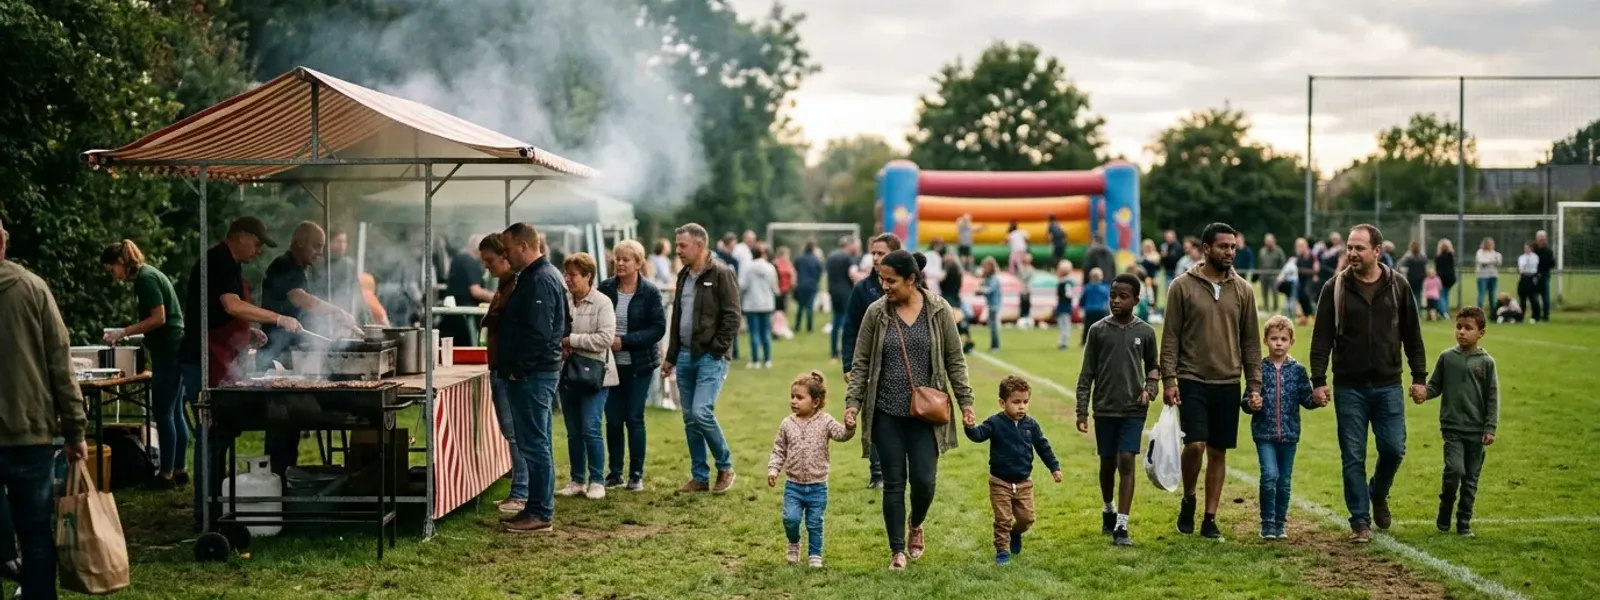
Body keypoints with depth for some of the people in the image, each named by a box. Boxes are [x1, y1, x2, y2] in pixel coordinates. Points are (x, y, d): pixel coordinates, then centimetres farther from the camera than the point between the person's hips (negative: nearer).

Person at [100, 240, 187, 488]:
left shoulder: (146, 278, -13)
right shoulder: (146, 276, 16)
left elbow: (159, 318, -18)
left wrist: (124, 332, -14)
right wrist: (127, 334, 14)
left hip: (169, 352, -10)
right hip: (172, 351, 10)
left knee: (163, 413, -6)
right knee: (175, 412, 11)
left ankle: (166, 473, -3)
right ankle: (179, 470, 15)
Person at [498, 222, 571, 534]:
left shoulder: (540, 280, -17)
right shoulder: (541, 275, 17)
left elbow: (538, 333, -24)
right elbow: (565, 324, 22)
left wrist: (518, 368, -17)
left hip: (532, 375, -11)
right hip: (538, 371, 11)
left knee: (534, 444, -7)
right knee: (536, 443, 15)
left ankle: (541, 514, -3)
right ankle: (539, 508, 21)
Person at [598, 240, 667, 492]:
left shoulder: (650, 292, -8)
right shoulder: (605, 288, -1)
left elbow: (658, 329, -12)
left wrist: (624, 341, -19)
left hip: (639, 365, -2)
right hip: (611, 363, 3)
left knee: (634, 418, 1)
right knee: (612, 419, 5)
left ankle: (636, 474, 13)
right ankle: (614, 472, 18)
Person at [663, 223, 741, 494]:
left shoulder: (722, 275, -9)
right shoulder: (683, 276, 14)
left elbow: (732, 317, -12)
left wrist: (718, 350, -15)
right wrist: (671, 356, 18)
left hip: (711, 357, -7)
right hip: (685, 356, 7)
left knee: (702, 412, -16)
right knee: (690, 418, 7)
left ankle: (725, 467, 3)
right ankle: (700, 477, 16)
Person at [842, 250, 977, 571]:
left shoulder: (938, 310, -3)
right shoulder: (876, 312, -2)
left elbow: (955, 361, 2)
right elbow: (861, 363, 2)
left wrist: (965, 402, -1)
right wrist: (852, 403, -6)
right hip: (887, 414, 1)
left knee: (923, 480, -2)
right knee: (894, 482, 4)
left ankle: (916, 527, 30)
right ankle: (897, 549, 16)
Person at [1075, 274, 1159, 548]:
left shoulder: (1145, 332, 1)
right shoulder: (1098, 330, 0)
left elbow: (1153, 366, 15)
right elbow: (1087, 374, 2)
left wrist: (1150, 389, -4)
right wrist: (1082, 411, -1)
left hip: (1133, 410, -1)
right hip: (1105, 409, 1)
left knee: (1127, 462, -9)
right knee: (1107, 463, 11)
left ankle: (1121, 527, -8)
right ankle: (1109, 510, 36)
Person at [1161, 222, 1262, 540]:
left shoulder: (1242, 290, 6)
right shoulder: (1182, 286, -3)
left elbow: (1250, 341, 9)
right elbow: (1170, 337, -3)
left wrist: (1254, 384, 5)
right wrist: (1169, 378, -10)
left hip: (1228, 384, 3)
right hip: (1192, 381, -3)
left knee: (1218, 452, 6)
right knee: (1195, 445, -14)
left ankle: (1210, 519, 15)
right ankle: (1188, 501, 13)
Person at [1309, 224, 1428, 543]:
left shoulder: (1398, 286, 3)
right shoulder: (1335, 288, -1)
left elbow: (1412, 335, 8)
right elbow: (1321, 338, -2)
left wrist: (1419, 376, 5)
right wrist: (1318, 380, -9)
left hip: (1388, 386, 1)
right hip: (1349, 388, -1)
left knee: (1393, 448, -1)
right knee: (1353, 457, 1)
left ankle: (1378, 494, 29)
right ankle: (1360, 521, 11)